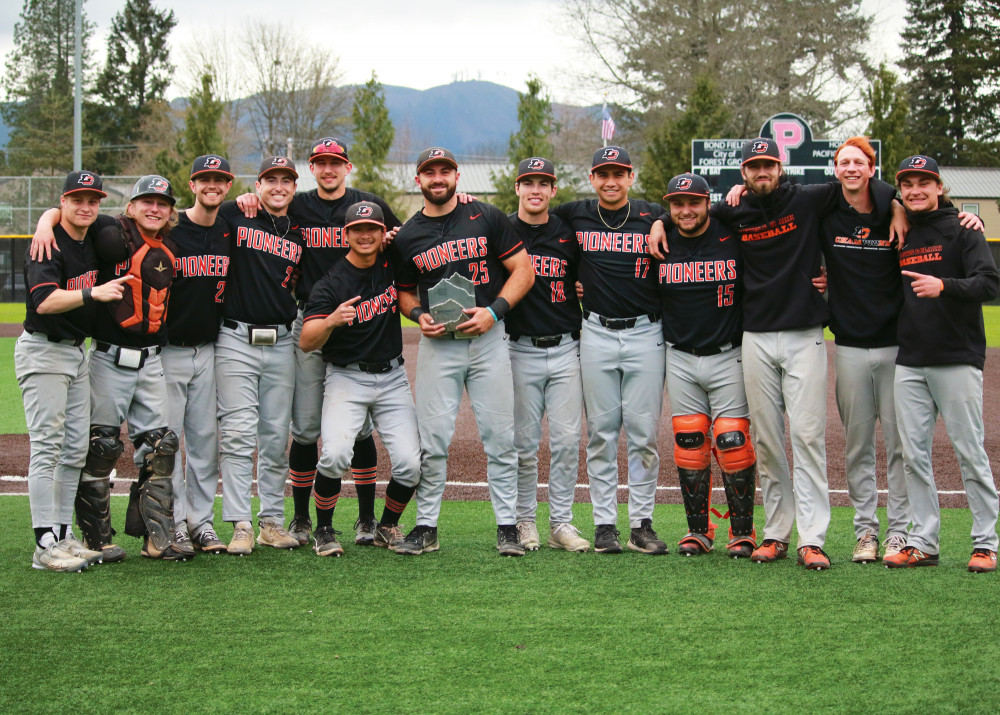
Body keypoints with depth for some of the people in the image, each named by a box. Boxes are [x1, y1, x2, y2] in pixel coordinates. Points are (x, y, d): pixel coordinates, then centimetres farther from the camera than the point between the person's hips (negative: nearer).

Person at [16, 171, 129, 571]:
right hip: (44, 352, -9)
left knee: (75, 448, 9)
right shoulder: (49, 246, -15)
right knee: (48, 446, -10)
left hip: (78, 351, 9)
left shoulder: (93, 240, 8)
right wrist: (93, 293, -40)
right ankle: (46, 545, -11)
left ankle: (64, 536, 15)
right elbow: (44, 301, -29)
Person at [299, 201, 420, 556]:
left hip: (392, 378, 3)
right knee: (335, 453, -25)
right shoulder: (331, 284, -8)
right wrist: (331, 321, -35)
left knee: (409, 463, -11)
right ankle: (324, 530, -2)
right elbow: (306, 343, -14)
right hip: (346, 378, -3)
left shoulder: (392, 265, 3)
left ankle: (388, 527, 15)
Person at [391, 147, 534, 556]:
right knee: (433, 438, -2)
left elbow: (523, 270, 2)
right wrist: (418, 315, -4)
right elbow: (404, 290, 18)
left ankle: (507, 527, 6)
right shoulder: (407, 237, 7)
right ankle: (426, 527, 6)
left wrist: (493, 311, -11)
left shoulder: (487, 218, 2)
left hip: (488, 339, -1)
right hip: (438, 344, 1)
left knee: (499, 436, -1)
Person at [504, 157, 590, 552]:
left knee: (567, 440, 1)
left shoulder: (568, 234, 8)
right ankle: (524, 520, 13)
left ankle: (561, 522, 9)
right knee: (523, 442, 1)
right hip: (521, 350, -2)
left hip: (565, 349, 2)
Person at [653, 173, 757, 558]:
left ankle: (742, 531, 4)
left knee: (733, 442, -7)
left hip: (728, 356, -3)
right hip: (680, 359, 3)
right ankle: (698, 530, 14)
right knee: (689, 445, 4)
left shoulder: (733, 239, -5)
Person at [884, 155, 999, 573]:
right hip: (909, 362, 5)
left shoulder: (961, 230, -1)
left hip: (957, 360, -5)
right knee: (914, 456, 4)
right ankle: (923, 542, 10)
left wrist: (945, 286, -28)